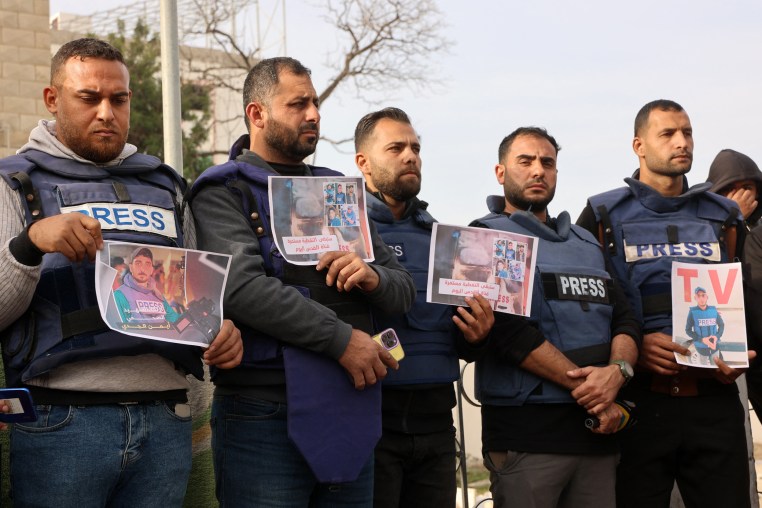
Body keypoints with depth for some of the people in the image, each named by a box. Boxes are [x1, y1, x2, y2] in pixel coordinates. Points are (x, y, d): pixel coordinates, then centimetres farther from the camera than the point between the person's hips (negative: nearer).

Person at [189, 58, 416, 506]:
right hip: (265, 415, -6)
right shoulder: (224, 191, -1)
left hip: (352, 413, 6)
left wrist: (373, 277, -8)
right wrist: (341, 339, -17)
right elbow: (242, 285, -18)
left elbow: (404, 290, 17)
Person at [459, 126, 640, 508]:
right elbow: (509, 329, -12)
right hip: (526, 433, -5)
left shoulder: (587, 243, 21)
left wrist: (617, 371, -11)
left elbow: (625, 320, 12)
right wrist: (586, 389, -12)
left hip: (597, 430, 6)